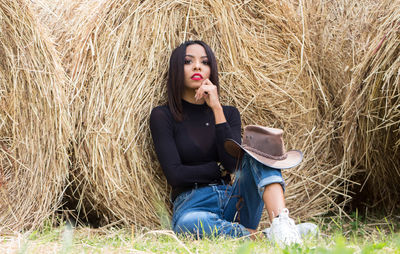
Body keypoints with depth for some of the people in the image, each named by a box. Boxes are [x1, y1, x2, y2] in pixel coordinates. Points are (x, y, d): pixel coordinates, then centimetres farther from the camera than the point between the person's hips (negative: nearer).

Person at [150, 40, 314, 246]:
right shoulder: (162, 116, 3)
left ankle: (281, 222, -41)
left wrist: (217, 108, -10)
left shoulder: (228, 113, 14)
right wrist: (221, 168, -3)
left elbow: (232, 161, -7)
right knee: (188, 223, -42)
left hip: (233, 201, 4)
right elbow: (174, 174, -8)